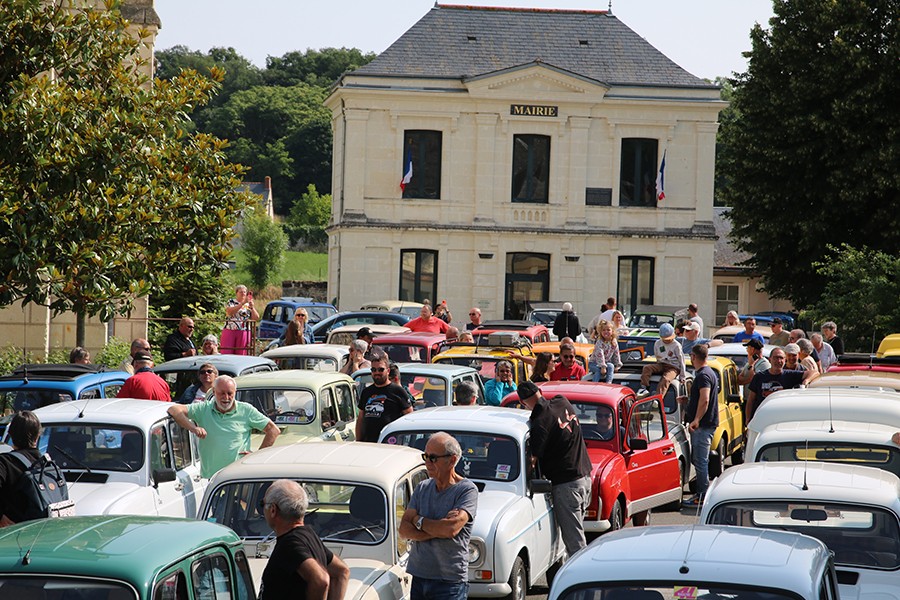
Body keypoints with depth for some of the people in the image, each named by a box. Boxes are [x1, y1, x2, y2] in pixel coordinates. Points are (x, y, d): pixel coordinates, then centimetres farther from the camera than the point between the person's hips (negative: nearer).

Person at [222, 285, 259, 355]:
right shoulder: (231, 302, 7)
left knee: (240, 354, -1)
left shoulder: (248, 305, 13)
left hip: (243, 332, 2)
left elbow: (256, 318, 5)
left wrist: (252, 307, -11)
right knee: (226, 354, -7)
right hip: (229, 330, -2)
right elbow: (230, 312, -15)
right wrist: (242, 303, -19)